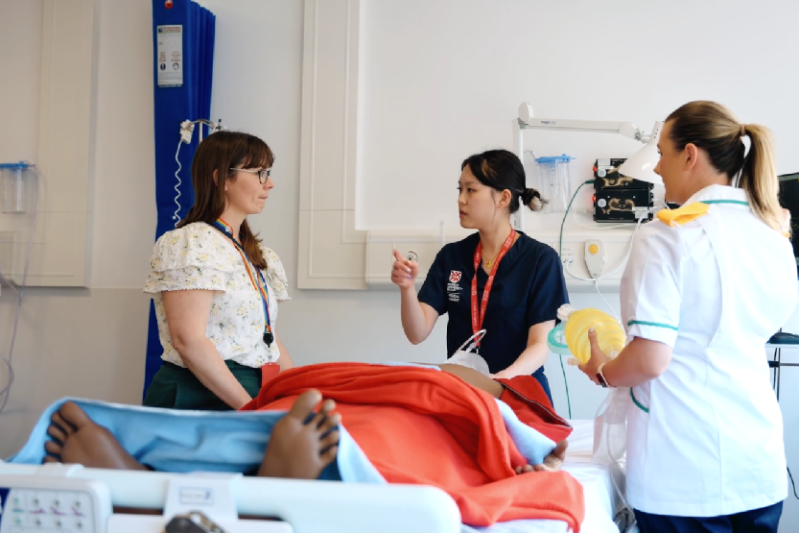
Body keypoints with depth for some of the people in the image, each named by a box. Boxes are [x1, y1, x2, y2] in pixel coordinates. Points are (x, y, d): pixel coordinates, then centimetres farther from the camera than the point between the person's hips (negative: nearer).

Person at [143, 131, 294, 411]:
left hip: (256, 394, 7)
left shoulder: (257, 255, 18)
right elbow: (188, 340, -17)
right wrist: (250, 408, -19)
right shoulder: (190, 244, -8)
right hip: (201, 396, -7)